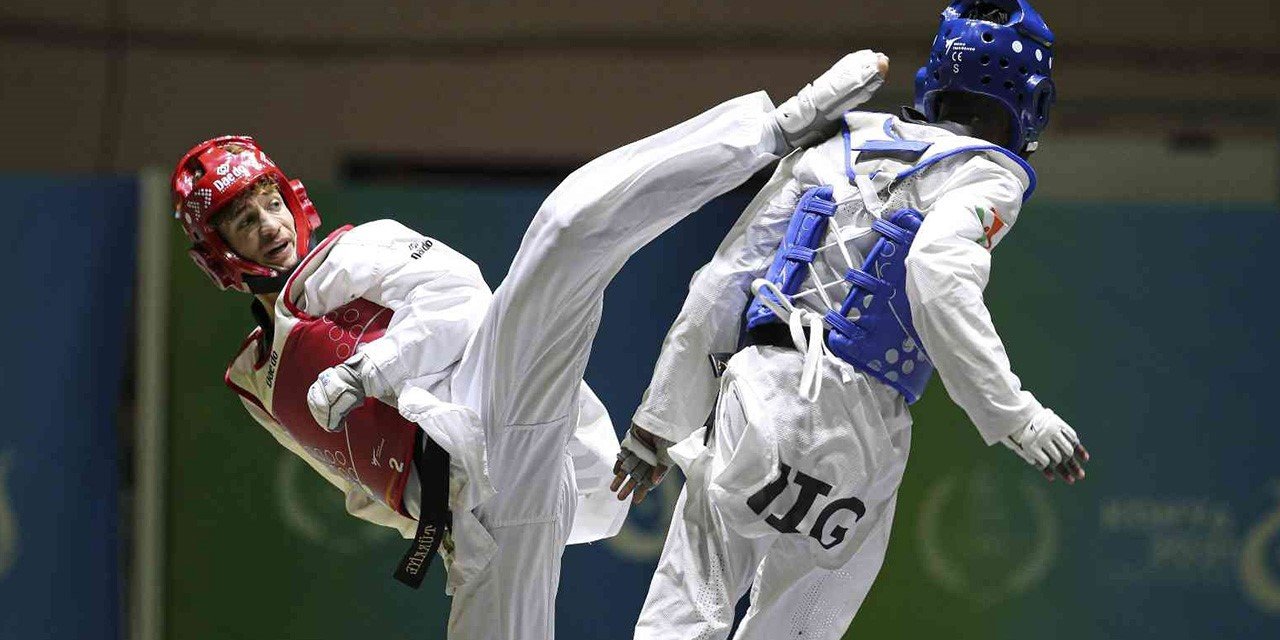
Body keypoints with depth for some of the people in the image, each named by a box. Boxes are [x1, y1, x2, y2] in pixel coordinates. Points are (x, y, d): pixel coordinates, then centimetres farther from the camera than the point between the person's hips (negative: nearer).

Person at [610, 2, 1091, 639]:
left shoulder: (836, 146, 18)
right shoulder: (990, 175, 4)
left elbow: (722, 282, 15)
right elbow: (937, 279, -18)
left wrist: (658, 419, 20)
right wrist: (1018, 418, -20)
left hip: (752, 379, 4)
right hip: (850, 420, -4)